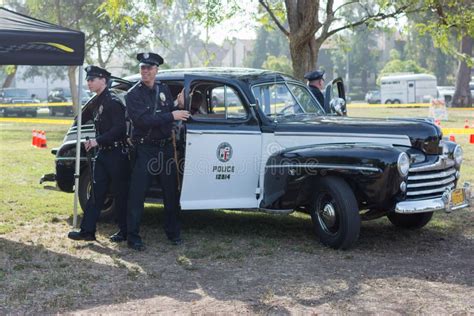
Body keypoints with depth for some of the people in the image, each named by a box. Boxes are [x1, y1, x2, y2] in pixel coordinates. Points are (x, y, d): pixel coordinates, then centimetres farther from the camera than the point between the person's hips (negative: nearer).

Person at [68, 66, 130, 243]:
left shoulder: (113, 102, -14)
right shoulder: (97, 103, 13)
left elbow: (120, 128, -21)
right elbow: (81, 118, 22)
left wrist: (98, 141, -22)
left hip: (117, 154, -9)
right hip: (103, 153, 9)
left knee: (120, 194, 1)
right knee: (96, 193, 8)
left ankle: (125, 232, 11)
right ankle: (87, 231, 11)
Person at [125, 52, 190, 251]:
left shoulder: (164, 89, 10)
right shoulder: (133, 94, -7)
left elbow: (173, 113, 18)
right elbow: (142, 120, -21)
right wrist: (171, 116, -21)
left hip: (166, 147, 5)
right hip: (145, 149, -5)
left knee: (171, 192, 12)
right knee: (137, 195, -5)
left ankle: (173, 233, 25)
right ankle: (133, 237, 2)